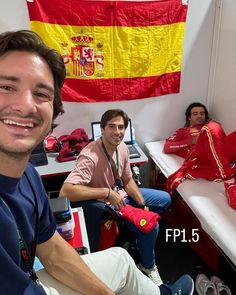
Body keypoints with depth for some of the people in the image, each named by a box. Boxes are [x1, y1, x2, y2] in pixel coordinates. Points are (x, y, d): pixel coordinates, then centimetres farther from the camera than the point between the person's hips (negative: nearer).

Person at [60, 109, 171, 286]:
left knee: (165, 199, 13)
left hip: (121, 195, 8)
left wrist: (143, 205, -8)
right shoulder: (90, 157, -33)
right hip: (102, 204, -8)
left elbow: (127, 180, 3)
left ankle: (133, 234, 27)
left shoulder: (122, 147, -10)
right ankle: (148, 266, 16)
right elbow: (66, 191, -43)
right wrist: (108, 192, -38)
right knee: (150, 226, -16)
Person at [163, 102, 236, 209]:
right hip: (199, 158, -2)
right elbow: (167, 147, 17)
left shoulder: (213, 124, 38)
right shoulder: (183, 131, 33)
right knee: (210, 129, -31)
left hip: (222, 153, 2)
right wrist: (192, 141, 9)